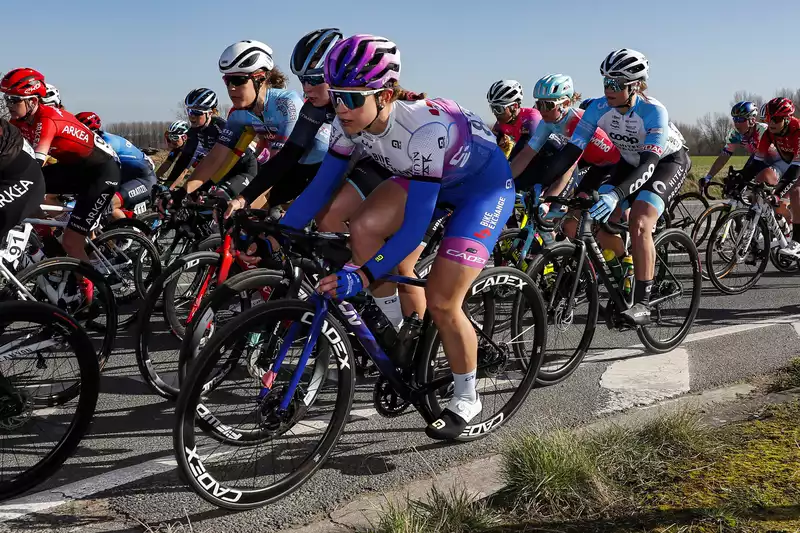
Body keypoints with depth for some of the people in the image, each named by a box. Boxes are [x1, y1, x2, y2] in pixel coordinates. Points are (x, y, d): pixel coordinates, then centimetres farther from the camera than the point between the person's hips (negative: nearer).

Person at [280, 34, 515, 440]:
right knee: (363, 229, -22)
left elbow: (416, 224, -37)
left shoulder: (424, 128, -38)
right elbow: (321, 186, -10)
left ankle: (466, 399, 12)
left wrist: (363, 276, -42)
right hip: (426, 178, 6)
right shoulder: (351, 122, -19)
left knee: (440, 300, -12)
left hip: (484, 184, -6)